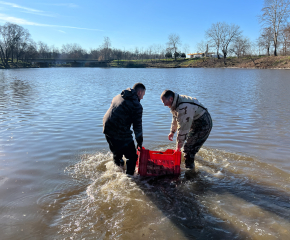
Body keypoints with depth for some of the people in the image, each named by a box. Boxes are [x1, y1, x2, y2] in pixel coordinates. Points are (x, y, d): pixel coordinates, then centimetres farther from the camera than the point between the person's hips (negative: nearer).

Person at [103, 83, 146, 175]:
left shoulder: (118, 97, 15)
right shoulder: (137, 106, -7)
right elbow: (137, 126, -3)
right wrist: (139, 143, 8)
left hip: (107, 129, 9)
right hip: (121, 134, -8)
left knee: (117, 153, 31)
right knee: (132, 157, 6)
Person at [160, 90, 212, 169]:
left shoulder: (183, 107, -34)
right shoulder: (176, 103, -1)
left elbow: (183, 128, -31)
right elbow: (175, 118, 16)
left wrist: (179, 145, -24)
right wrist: (172, 131, 20)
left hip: (203, 125, -10)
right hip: (194, 123, 10)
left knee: (189, 148, -12)